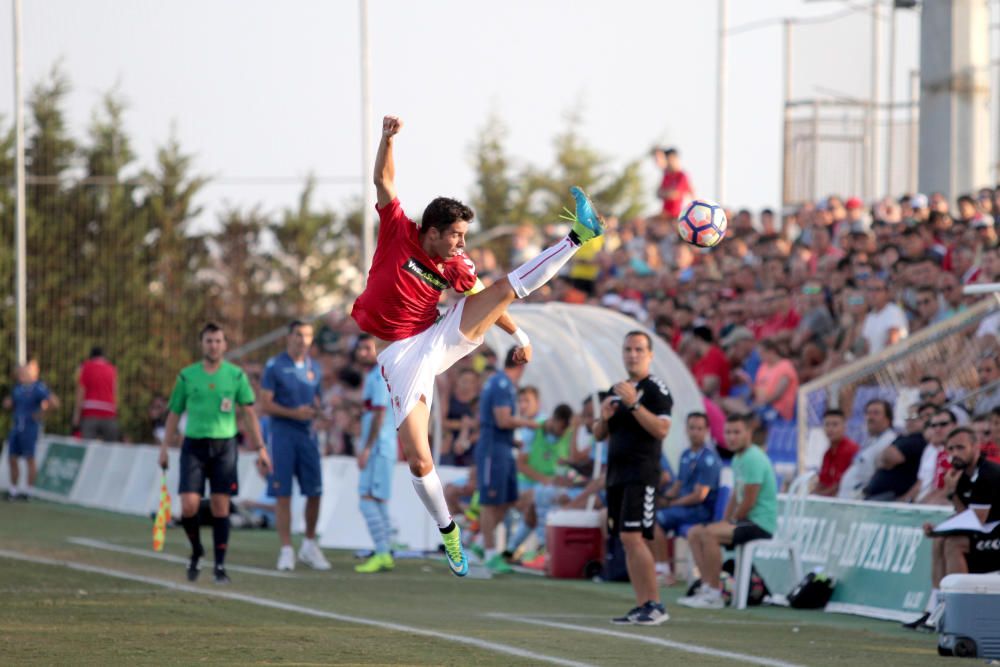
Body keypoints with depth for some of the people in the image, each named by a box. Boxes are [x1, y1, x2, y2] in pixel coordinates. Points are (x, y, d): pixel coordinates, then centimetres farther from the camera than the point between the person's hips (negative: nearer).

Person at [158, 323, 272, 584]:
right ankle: (196, 551, 17)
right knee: (189, 505, -10)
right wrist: (165, 447, 6)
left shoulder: (236, 376, 4)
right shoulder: (187, 376, 5)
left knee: (221, 506, -1)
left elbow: (249, 413, 6)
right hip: (194, 445, 0)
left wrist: (260, 448, 1)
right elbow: (174, 413, 11)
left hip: (224, 445, 0)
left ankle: (220, 565, 7)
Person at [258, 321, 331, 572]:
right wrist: (294, 413, -18)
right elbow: (265, 405, -7)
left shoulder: (314, 368, 12)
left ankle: (309, 546, 18)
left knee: (315, 492, 2)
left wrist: (315, 411, -4)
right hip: (282, 434, -4)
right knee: (282, 494, -5)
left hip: (307, 434, 4)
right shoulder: (274, 366, -3)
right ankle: (286, 551, -2)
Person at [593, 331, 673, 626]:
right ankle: (642, 606, 5)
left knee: (633, 537, -17)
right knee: (628, 542, 4)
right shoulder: (615, 391, 19)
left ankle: (656, 605, -16)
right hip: (616, 474, 8)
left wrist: (634, 404, -23)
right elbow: (599, 434, 22)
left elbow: (662, 429, -18)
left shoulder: (656, 390, -5)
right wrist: (604, 417, 0)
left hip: (641, 474, -8)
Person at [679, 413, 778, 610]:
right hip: (746, 521, 10)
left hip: (760, 525, -10)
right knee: (694, 533, 6)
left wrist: (731, 521, -4)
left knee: (709, 533, -28)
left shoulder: (753, 459, -16)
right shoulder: (737, 459, 15)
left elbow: (748, 502, -18)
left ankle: (714, 594, -25)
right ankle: (707, 585, -3)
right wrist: (725, 521, 9)